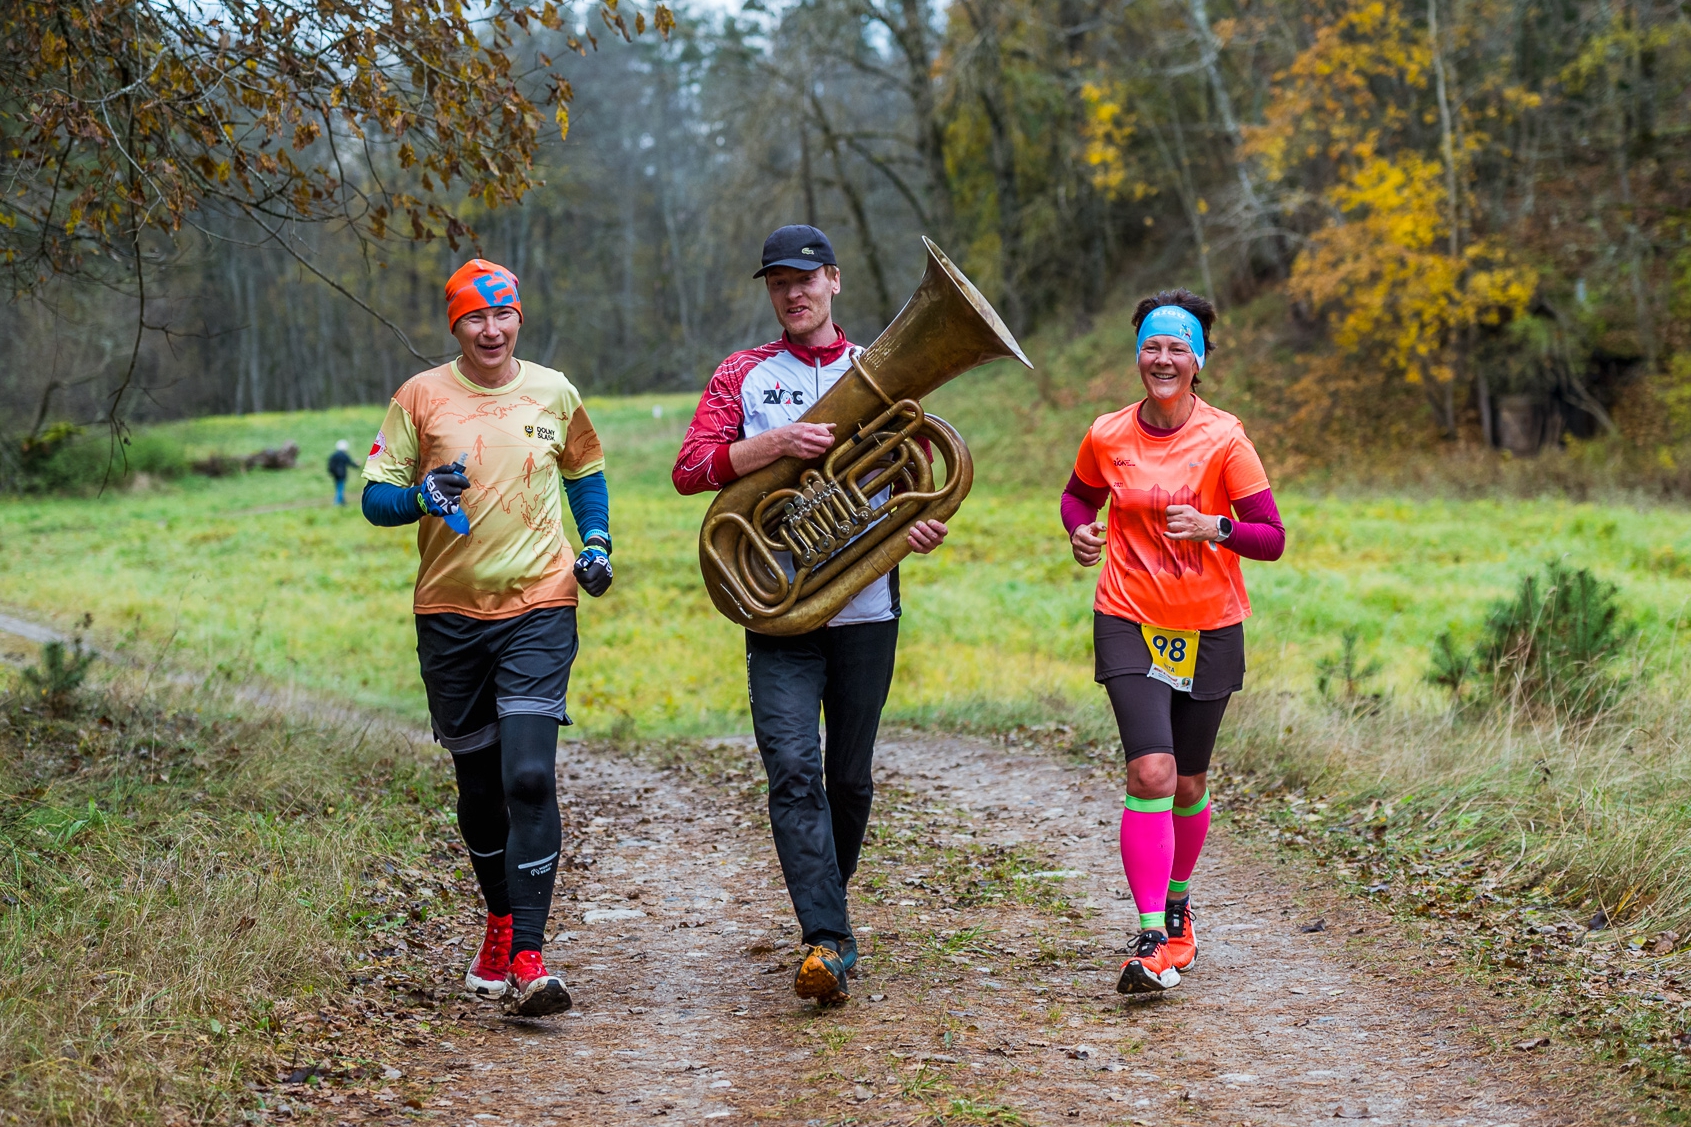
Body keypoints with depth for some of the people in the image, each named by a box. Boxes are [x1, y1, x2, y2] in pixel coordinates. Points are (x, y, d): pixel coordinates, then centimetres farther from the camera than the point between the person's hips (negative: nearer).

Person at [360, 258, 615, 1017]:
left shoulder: (552, 392, 6)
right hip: (451, 613, 1)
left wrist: (596, 543, 6)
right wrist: (424, 497, -20)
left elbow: (585, 470, 23)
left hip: (539, 610, -1)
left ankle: (526, 957, -17)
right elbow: (376, 497, 2)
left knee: (529, 776, -15)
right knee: (479, 783, 11)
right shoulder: (420, 397, 1)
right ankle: (502, 922, 33)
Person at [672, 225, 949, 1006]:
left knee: (850, 779, 9)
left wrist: (920, 524, -9)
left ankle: (826, 908, 29)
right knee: (794, 772, -14)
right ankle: (828, 942, -17)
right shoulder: (743, 376, 9)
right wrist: (774, 443, -17)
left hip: (867, 609, 2)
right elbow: (690, 469, -3)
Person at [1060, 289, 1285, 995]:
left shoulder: (1224, 440, -8)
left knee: (1188, 783, 11)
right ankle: (1150, 939, -17)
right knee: (1151, 771, -17)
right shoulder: (1107, 438, -1)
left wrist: (1215, 527, -26)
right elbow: (1079, 495, 21)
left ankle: (1177, 903, 38)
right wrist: (1079, 530, -1)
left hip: (1209, 627, 0)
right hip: (1129, 622, 0)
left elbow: (1271, 539, -8)